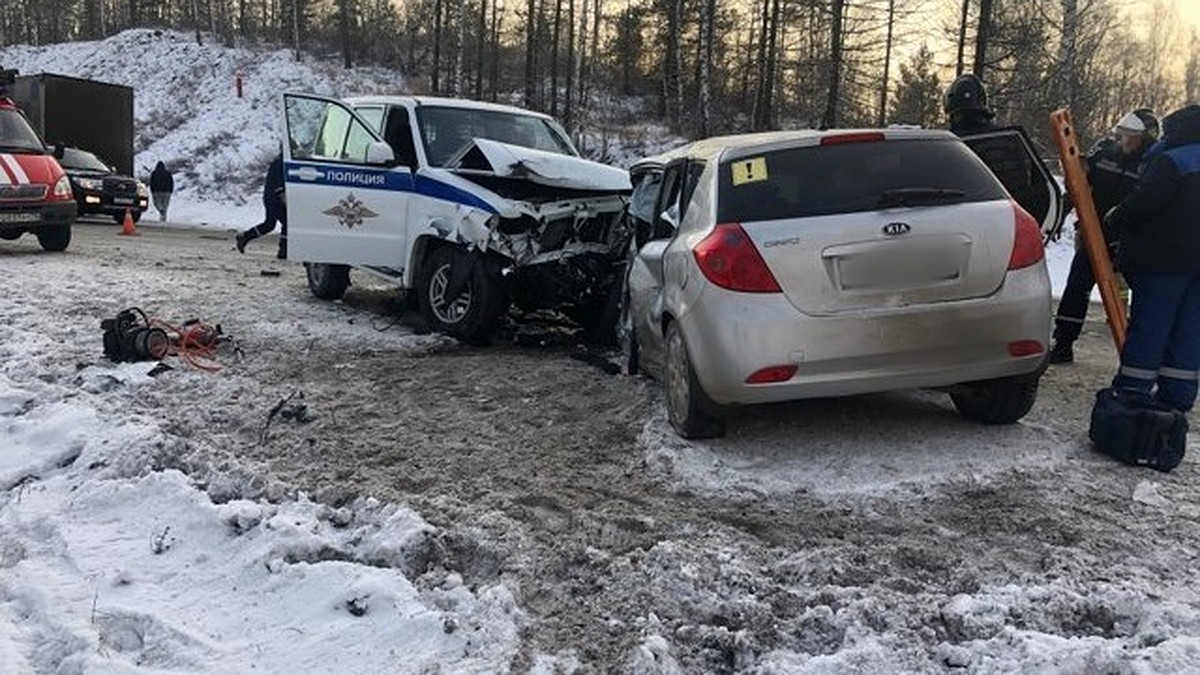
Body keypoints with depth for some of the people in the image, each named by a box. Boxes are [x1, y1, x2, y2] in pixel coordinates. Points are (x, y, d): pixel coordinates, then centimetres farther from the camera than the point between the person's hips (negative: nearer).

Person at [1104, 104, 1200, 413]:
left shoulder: (1171, 162, -12)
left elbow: (1143, 202, -19)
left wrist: (1116, 221, -3)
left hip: (1163, 261, -8)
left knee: (1148, 326, -4)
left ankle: (1131, 390, 0)